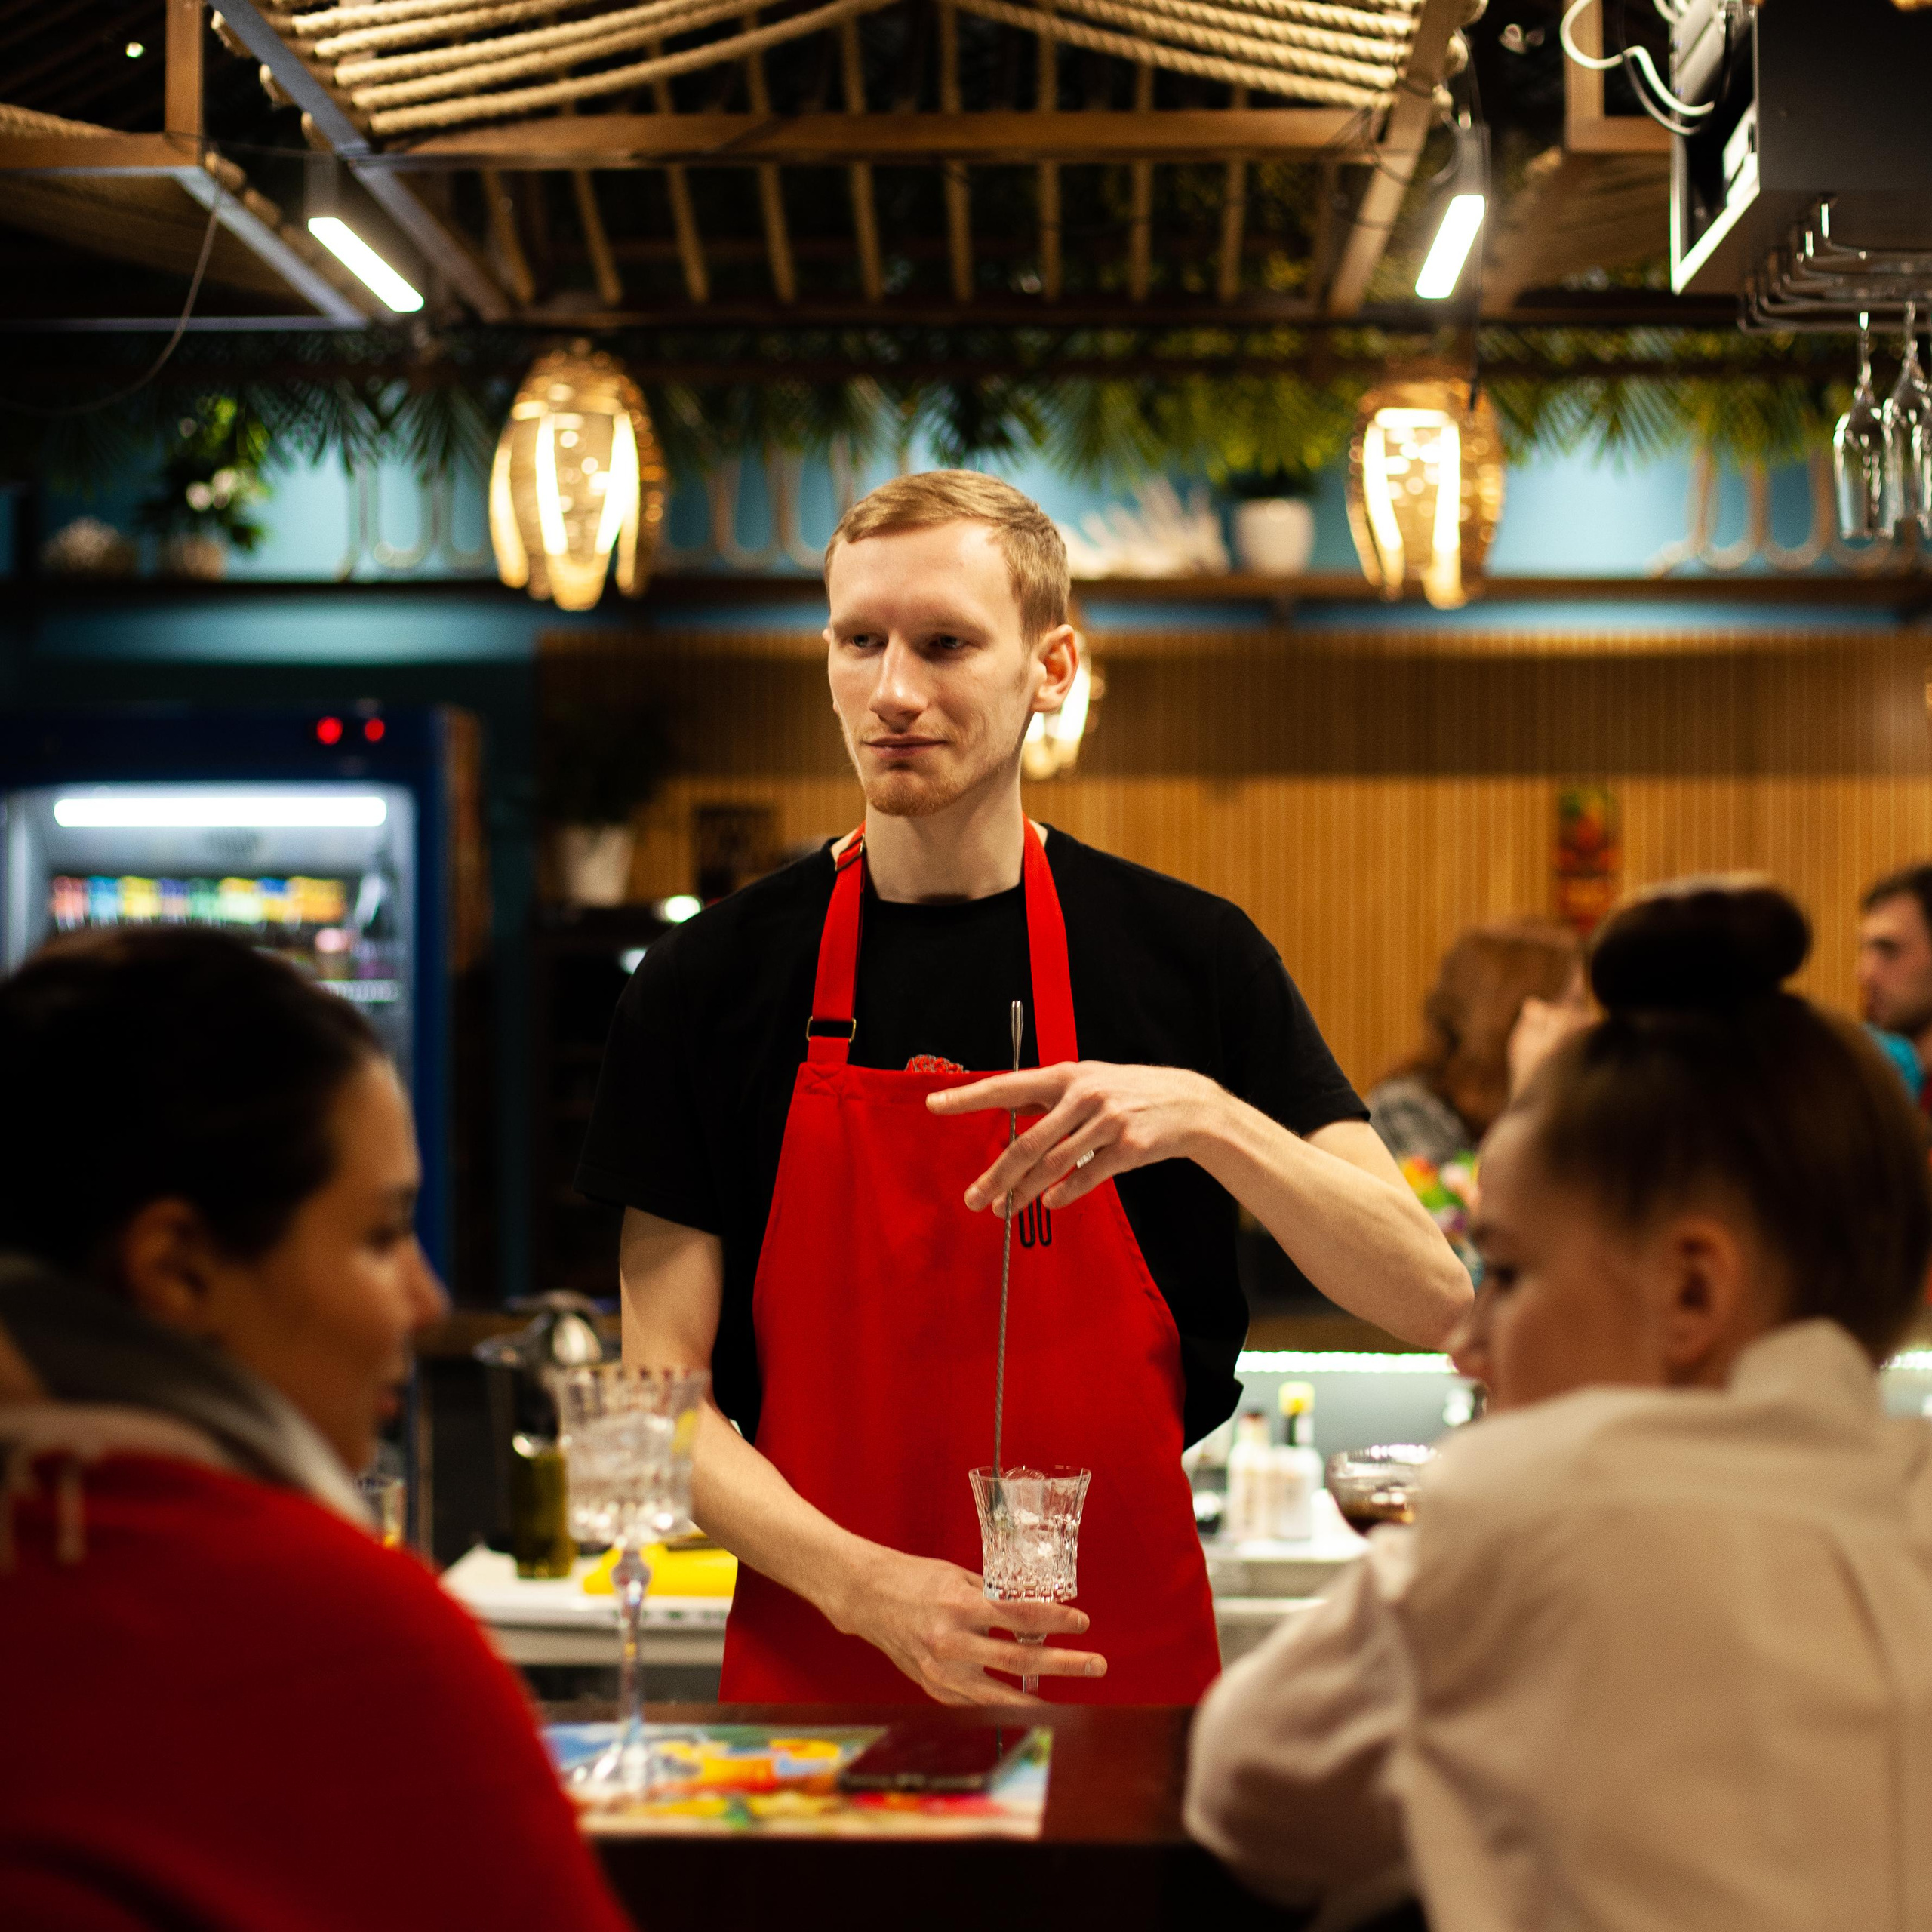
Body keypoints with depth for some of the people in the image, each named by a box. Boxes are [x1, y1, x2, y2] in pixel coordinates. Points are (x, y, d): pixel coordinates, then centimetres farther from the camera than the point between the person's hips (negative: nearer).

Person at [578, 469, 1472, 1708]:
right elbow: (659, 1389, -2)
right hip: (812, 1680, 0)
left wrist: (1210, 1118, -22)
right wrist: (867, 1584, -18)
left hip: (1129, 1675, 0)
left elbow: (1430, 1301, -5)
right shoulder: (711, 979, 0)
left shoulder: (1190, 956, 0)